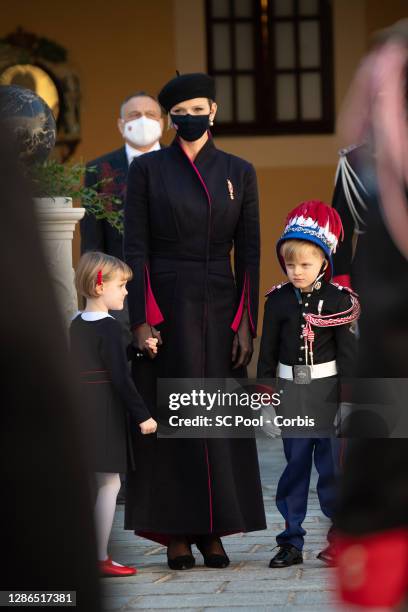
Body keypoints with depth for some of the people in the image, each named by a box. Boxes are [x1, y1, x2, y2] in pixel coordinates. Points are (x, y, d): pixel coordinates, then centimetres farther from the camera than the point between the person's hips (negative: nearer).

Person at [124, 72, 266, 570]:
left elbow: (248, 252, 4)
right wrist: (140, 319, -11)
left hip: (220, 308, 2)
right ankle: (176, 533, 4)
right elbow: (135, 248, -3)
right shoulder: (147, 169, 0)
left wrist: (245, 323, -3)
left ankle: (213, 531, 9)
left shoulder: (239, 172, 6)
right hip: (165, 305, -2)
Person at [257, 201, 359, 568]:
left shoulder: (337, 299, -4)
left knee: (331, 465, 1)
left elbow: (347, 350, -2)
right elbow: (268, 351, 7)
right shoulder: (278, 300, 2)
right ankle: (291, 542, 8)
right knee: (294, 465, 5)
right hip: (290, 391, 2)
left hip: (328, 389, -2)